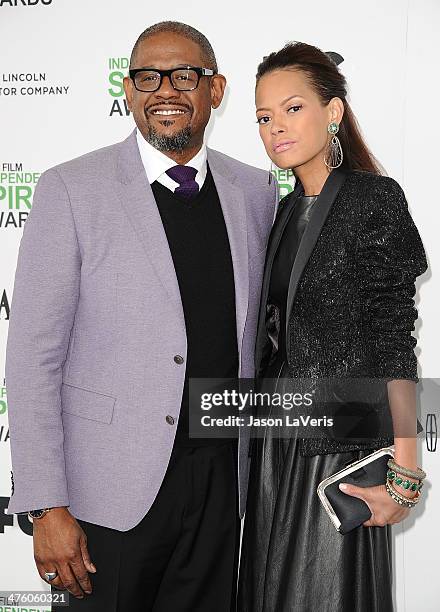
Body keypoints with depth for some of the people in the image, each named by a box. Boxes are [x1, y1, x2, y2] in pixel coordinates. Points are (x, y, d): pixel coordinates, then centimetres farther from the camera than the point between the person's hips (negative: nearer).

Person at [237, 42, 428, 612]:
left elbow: (394, 341, -14)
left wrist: (404, 469, -18)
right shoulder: (287, 211, 11)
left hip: (342, 444, -6)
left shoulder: (374, 199, -10)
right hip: (276, 441, 7)